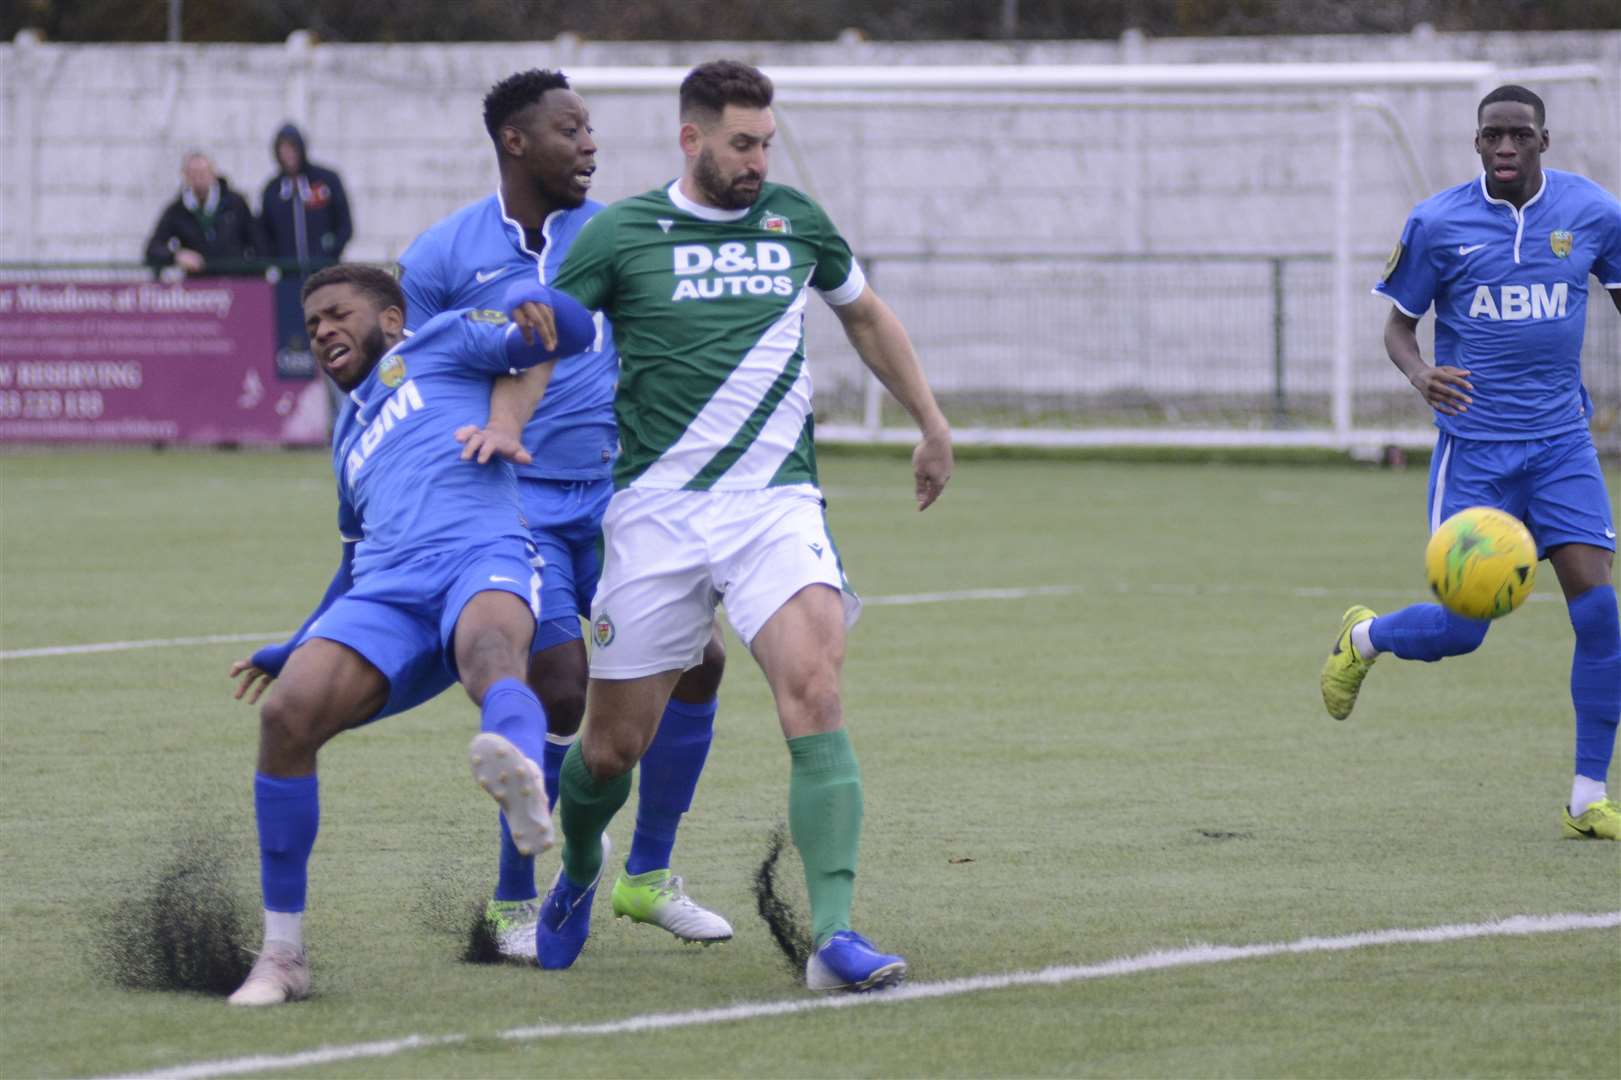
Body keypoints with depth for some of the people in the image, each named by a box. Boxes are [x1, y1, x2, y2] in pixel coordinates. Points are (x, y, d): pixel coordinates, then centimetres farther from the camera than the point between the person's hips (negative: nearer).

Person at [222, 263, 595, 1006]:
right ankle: (281, 957, -10)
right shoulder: (351, 437, 39)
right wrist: (295, 650, 48)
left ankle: (523, 782, -80)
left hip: (481, 560, -5)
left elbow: (570, 332, 11)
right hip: (385, 596, 5)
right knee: (287, 714, -19)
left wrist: (532, 309, -12)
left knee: (489, 649, -41)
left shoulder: (436, 345, 22)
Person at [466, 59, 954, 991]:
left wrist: (933, 424, 31)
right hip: (657, 514, -1)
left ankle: (835, 934, -28)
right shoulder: (622, 234, 0)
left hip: (777, 503, 1)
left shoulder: (794, 220, 10)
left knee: (814, 689, -23)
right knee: (616, 741, 4)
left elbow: (866, 314, 27)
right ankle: (580, 870, 39)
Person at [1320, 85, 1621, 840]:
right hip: (1474, 445, -2)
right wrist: (1417, 373, -20)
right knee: (1459, 630, -4)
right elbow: (1398, 324, 3)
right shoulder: (1438, 223, -5)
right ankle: (1362, 638, 33)